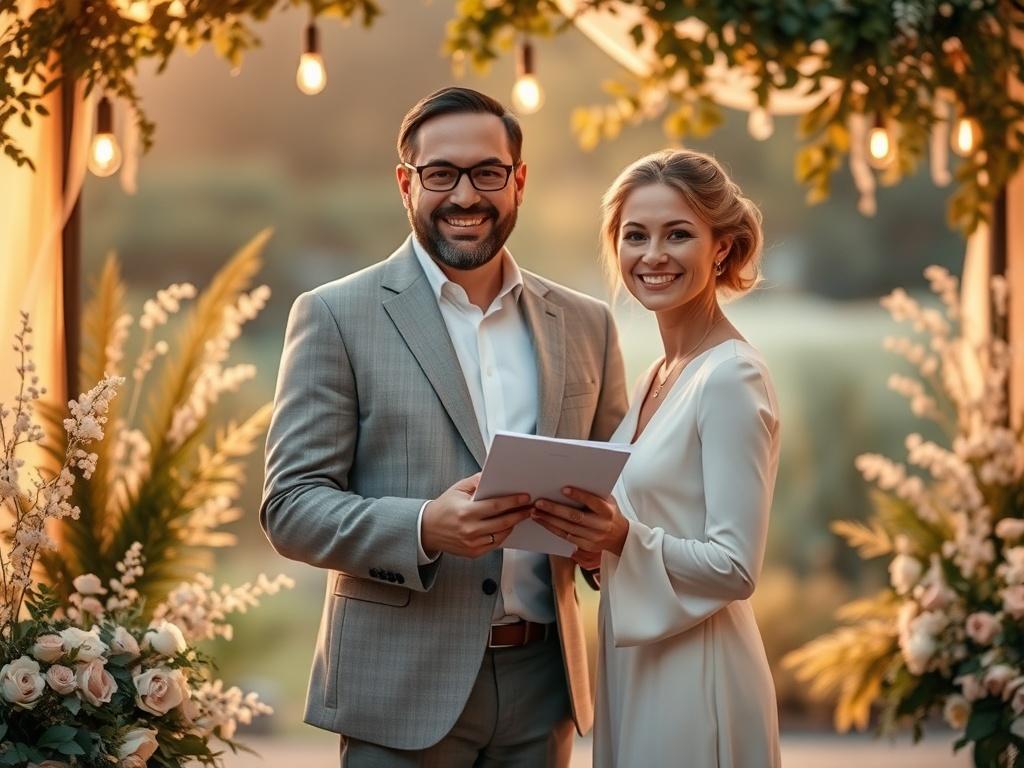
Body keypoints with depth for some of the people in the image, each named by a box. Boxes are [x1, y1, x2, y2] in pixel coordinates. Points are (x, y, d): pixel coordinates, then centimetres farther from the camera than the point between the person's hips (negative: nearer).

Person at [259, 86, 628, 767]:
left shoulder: (585, 326, 9)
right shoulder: (337, 317, -2)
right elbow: (291, 506, -6)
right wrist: (424, 528, -23)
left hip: (541, 685, 4)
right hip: (402, 689, -3)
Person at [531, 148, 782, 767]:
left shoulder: (733, 378, -15)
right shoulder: (659, 377, 11)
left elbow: (735, 567, -19)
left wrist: (627, 540, -31)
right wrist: (595, 539, 0)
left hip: (695, 677, -8)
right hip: (633, 665, 8)